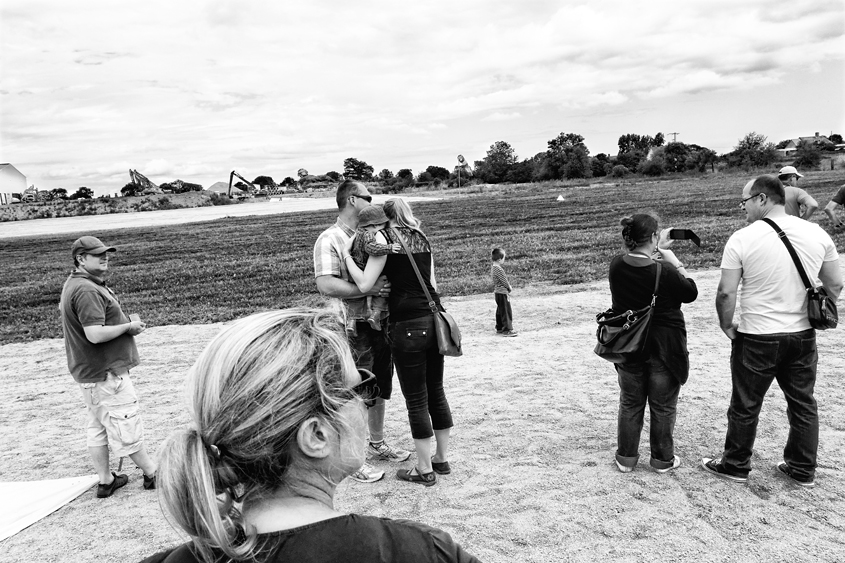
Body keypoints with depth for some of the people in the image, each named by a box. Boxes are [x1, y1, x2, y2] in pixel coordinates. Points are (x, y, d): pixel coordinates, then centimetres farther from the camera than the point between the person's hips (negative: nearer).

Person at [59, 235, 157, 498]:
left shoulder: (72, 284, 12)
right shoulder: (87, 290, -23)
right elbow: (95, 334, -30)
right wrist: (130, 326, -15)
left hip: (90, 371, 11)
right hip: (104, 372, -11)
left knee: (97, 427, 16)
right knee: (127, 426, 1)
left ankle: (105, 480, 26)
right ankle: (152, 474, 14)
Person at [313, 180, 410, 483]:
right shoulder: (329, 239, -12)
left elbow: (384, 273, 21)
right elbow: (326, 285, -24)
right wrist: (369, 289, -29)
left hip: (381, 323, 8)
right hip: (355, 329, -8)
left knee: (380, 389, 19)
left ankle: (377, 444, 37)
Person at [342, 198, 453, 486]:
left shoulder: (383, 236, -3)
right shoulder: (421, 239, 15)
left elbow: (364, 284, -10)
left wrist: (346, 253, 0)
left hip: (408, 325, -7)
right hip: (434, 320, 7)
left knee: (416, 399, 4)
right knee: (436, 391, 17)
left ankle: (424, 469, 15)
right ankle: (442, 458, 30)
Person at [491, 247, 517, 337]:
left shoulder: (493, 267, 8)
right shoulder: (499, 269, -22)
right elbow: (504, 281, -17)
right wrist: (509, 288, -2)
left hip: (497, 292, 10)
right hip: (502, 293, -10)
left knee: (500, 311, 17)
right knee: (506, 311, -4)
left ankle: (499, 328, 25)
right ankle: (507, 330, -1)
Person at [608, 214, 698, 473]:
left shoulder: (616, 266, -9)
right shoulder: (665, 272, -23)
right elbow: (691, 293, -5)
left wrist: (655, 251, 13)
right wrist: (674, 261, -2)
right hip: (663, 349, -4)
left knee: (630, 403, 18)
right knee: (663, 406, 13)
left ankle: (626, 458, 26)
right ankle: (662, 459, 26)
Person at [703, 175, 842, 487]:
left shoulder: (742, 239, -14)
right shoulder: (817, 233, -1)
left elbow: (726, 292, -15)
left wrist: (727, 326, 0)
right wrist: (814, 316, 16)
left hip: (757, 338, -4)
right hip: (803, 335, 5)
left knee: (745, 406, 11)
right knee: (803, 403, 19)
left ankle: (735, 466, 27)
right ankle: (803, 470, 33)